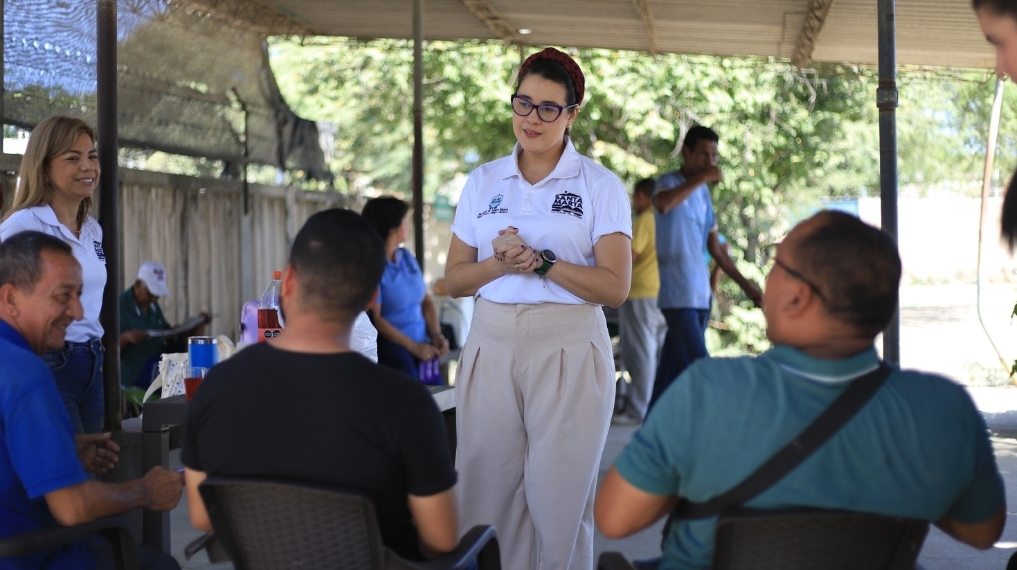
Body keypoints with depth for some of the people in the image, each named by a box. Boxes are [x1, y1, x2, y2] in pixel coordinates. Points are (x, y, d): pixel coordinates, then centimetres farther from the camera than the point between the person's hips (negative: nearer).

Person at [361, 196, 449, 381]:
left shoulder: (406, 257, 14)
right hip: (390, 345, -6)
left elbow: (426, 300, 17)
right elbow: (375, 319, -13)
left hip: (421, 344, 6)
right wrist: (412, 346, -15)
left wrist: (436, 335, 0)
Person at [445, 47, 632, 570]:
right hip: (491, 345, 3)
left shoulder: (601, 187, 2)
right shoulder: (483, 182, 12)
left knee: (560, 501, -1)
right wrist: (500, 263, -9)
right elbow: (454, 280, 10)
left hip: (567, 350, -3)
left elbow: (615, 288, -5)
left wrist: (541, 262, -15)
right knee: (488, 492, 3)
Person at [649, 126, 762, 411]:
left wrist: (745, 284, 18)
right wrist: (702, 178, -25)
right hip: (679, 293, -8)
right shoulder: (670, 182, -5)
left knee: (673, 370, 9)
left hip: (701, 294, 8)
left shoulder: (704, 193, 17)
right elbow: (662, 203, -32)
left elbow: (715, 248, 21)